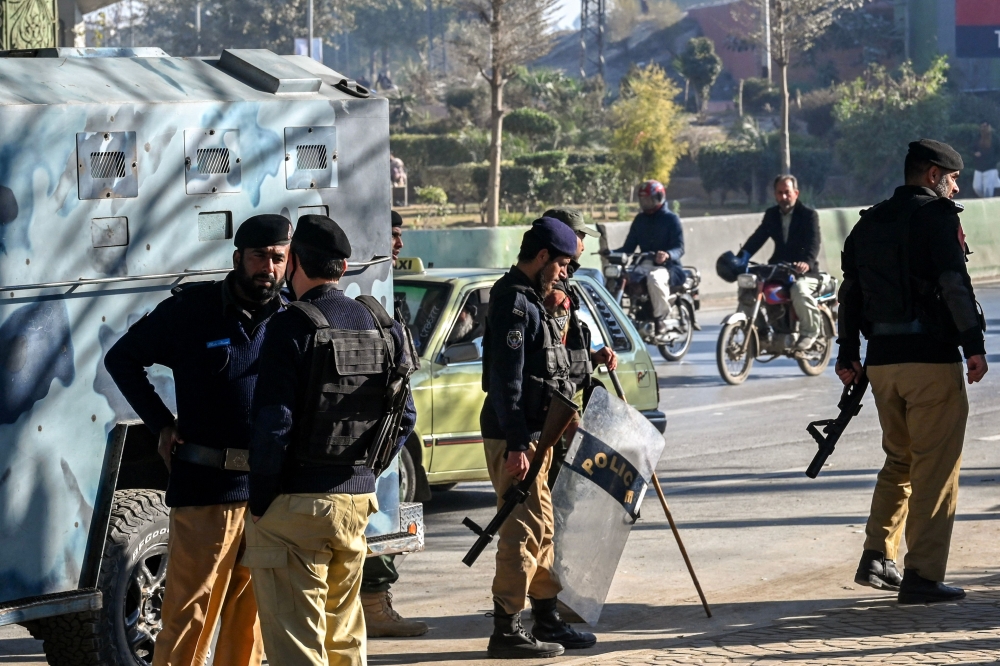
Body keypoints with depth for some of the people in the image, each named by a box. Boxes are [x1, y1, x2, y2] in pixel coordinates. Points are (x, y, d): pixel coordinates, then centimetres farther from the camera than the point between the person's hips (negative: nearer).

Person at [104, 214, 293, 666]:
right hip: (205, 488, -4)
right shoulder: (191, 310, -1)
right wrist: (162, 425, 2)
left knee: (250, 616, 9)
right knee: (190, 616, -4)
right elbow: (122, 358, 10)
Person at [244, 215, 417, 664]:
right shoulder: (379, 325, 8)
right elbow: (404, 420, 12)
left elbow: (273, 425, -16)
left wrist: (259, 503, -9)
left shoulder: (293, 326, -13)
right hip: (357, 497, 7)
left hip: (295, 504, -7)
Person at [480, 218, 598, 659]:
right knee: (523, 533, -10)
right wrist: (516, 445, -25)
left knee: (542, 530, 16)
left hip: (534, 435, 11)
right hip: (515, 438, -11)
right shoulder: (512, 302, -15)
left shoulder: (530, 301, 18)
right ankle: (506, 632, -8)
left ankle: (548, 621, 24)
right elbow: (506, 379, -21)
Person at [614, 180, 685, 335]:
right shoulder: (640, 220, 17)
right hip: (643, 266, 6)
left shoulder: (671, 219, 1)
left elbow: (679, 248, -9)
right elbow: (629, 247, 14)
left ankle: (661, 318, -27)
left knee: (655, 278, -41)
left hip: (668, 266, -6)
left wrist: (667, 255, -32)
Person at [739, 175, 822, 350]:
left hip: (804, 271, -6)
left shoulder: (809, 215, -4)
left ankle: (810, 330, -15)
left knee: (799, 290, -37)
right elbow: (758, 237, 5)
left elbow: (813, 243, -17)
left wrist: (807, 262, -38)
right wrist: (742, 256, -13)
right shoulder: (771, 214, 14)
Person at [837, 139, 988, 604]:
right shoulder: (936, 216, -6)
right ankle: (922, 576, -5)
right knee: (936, 469, -2)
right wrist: (974, 345, -15)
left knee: (899, 461, 19)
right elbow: (954, 283, -16)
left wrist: (847, 355, 19)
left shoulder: (869, 223, 15)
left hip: (881, 358, 7)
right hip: (932, 356, -7)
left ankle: (877, 559, 12)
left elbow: (850, 290, 15)